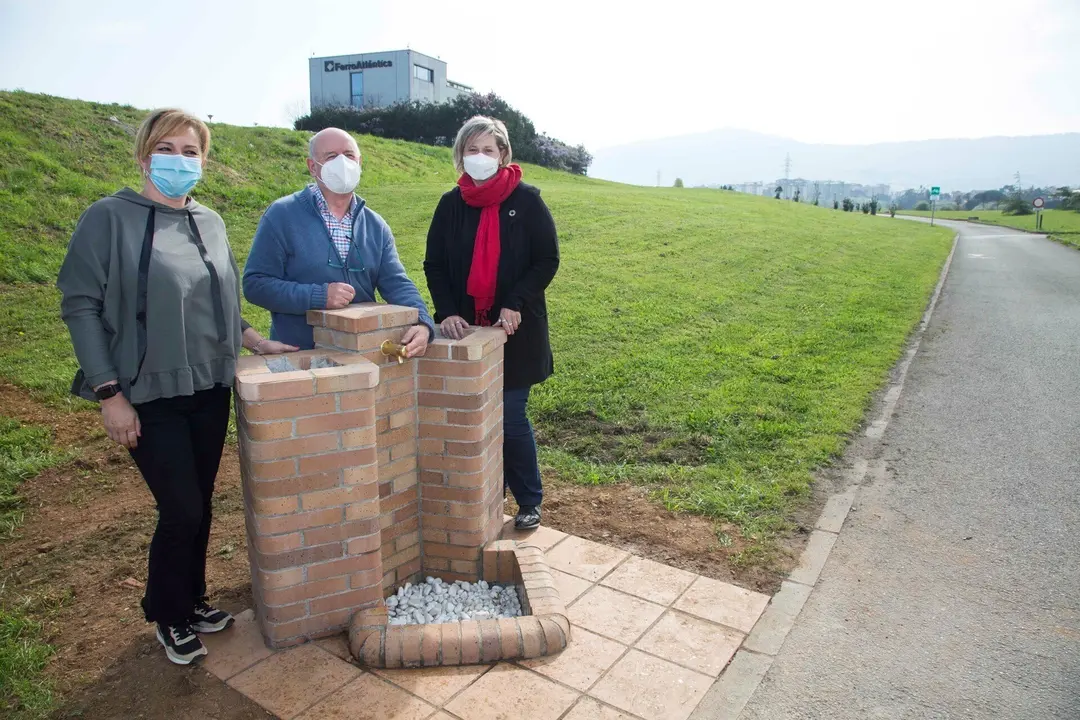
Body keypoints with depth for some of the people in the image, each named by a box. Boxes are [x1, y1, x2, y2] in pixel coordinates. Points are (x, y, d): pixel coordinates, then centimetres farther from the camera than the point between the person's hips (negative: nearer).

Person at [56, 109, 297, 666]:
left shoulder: (210, 222, 8)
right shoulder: (110, 217, -8)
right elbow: (80, 306, -9)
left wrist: (255, 341, 2)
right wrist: (110, 393, -13)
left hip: (210, 391, 5)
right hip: (150, 396, -5)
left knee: (199, 504, 14)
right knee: (181, 509, -1)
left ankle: (193, 600, 36)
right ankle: (169, 615, 25)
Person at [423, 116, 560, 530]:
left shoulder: (526, 200, -2)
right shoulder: (451, 204, 6)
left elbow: (547, 260, -3)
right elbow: (434, 266, 6)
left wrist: (515, 305, -14)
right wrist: (446, 312, -9)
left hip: (515, 331, -3)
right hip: (466, 330, 3)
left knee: (510, 419, -2)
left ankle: (529, 502, 20)